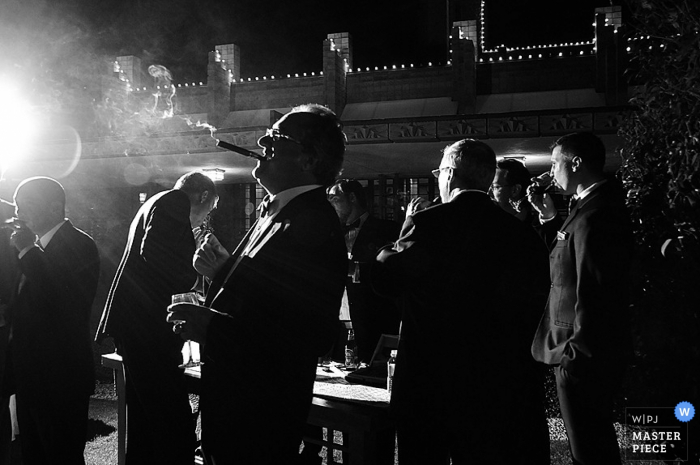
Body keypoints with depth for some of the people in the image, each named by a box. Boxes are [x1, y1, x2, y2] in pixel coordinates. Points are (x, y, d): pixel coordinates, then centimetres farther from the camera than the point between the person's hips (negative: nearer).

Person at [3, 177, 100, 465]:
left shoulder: (79, 245, -13)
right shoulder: (36, 248, 12)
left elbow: (64, 301, -27)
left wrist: (27, 251, -20)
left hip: (60, 379, -8)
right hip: (31, 376, 8)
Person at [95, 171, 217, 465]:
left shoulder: (155, 204, 25)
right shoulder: (174, 202, -6)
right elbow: (154, 252, -22)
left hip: (134, 327, 11)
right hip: (150, 326, -11)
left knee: (144, 420, 17)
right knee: (176, 425, -11)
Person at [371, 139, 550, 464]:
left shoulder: (427, 223, -12)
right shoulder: (521, 234, -1)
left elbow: (383, 278, -4)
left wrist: (407, 227, 8)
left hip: (425, 384, -3)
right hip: (495, 389, 3)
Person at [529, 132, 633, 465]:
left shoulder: (594, 215, -22)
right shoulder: (602, 206, 11)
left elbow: (591, 296, -25)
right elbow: (569, 261, 16)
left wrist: (577, 355, -21)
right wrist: (551, 218, 11)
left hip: (583, 360, -10)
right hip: (600, 352, 10)